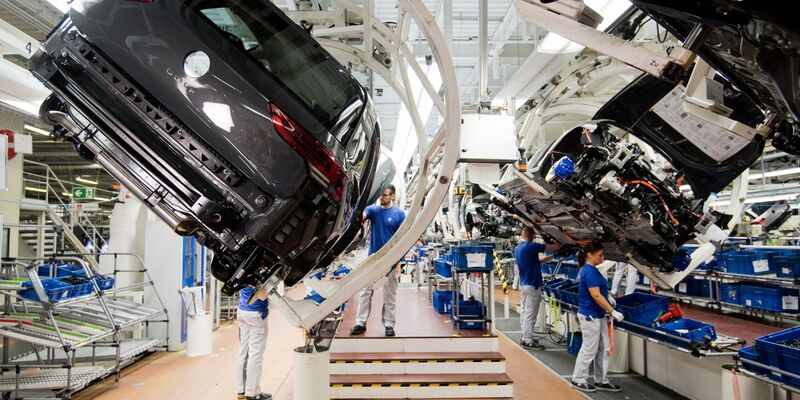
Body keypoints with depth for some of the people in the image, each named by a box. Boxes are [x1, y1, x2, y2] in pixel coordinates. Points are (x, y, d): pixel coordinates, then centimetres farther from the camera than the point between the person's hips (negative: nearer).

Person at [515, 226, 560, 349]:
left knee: (525, 312, 14)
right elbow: (553, 247, -9)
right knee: (530, 314, -5)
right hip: (532, 285, -9)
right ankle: (527, 340, -2)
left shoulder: (517, 249, 9)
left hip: (523, 284, 9)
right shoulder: (531, 246, -16)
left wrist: (548, 258, 24)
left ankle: (525, 337, 21)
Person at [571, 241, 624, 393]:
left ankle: (601, 381, 24)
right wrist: (613, 312, -24)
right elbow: (596, 296, -25)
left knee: (603, 349, 14)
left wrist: (607, 297, 10)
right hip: (590, 316, -10)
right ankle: (579, 380, 14)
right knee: (589, 350, 1)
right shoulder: (590, 272, -21)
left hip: (598, 316, 10)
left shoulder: (590, 270, 9)